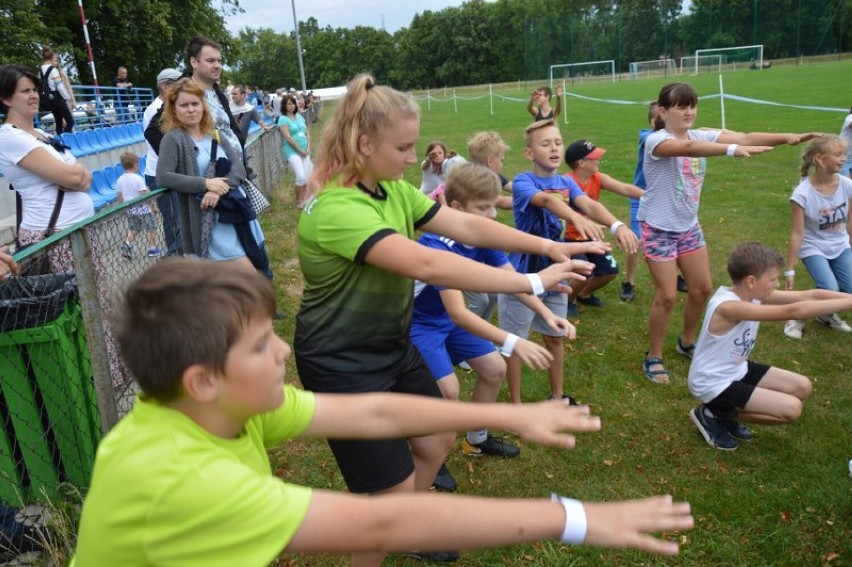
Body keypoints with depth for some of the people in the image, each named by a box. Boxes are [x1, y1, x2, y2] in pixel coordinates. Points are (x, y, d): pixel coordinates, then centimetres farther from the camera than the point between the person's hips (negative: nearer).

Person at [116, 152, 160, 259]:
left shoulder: (120, 180, 0)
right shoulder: (138, 179, -16)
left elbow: (120, 197, 7)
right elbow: (144, 195, -17)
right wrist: (152, 205, -6)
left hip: (129, 209, 5)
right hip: (142, 207, -5)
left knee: (133, 228, 20)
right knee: (150, 228, 9)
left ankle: (128, 243, -3)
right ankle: (152, 249, 12)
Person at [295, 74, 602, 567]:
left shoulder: (393, 190, -1)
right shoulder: (337, 210, -30)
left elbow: (467, 226, -4)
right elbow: (427, 265, -39)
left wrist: (547, 246, -14)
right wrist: (532, 282, -37)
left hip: (393, 347, 9)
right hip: (342, 366, -9)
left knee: (437, 442, 21)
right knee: (395, 489, 1)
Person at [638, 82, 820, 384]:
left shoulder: (701, 136, 0)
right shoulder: (655, 140, -20)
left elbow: (745, 137, -13)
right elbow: (688, 148, -41)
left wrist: (788, 137, -27)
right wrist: (732, 150, -55)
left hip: (688, 226, 7)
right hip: (659, 228, -7)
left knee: (702, 288, 12)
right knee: (666, 296, -5)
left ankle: (687, 342, 36)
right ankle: (653, 357, 14)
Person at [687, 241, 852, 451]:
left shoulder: (753, 293, -7)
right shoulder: (728, 307, -33)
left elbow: (811, 295, -8)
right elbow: (793, 311, -39)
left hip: (735, 371, 9)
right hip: (713, 384, -9)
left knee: (802, 387, 11)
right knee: (791, 409, -13)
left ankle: (726, 412, 14)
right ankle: (714, 415, 2)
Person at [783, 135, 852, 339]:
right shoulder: (803, 193, -23)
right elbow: (797, 234, -19)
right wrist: (790, 270, -16)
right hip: (814, 248, -4)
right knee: (830, 290, -22)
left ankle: (827, 315, 25)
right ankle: (796, 317, 5)